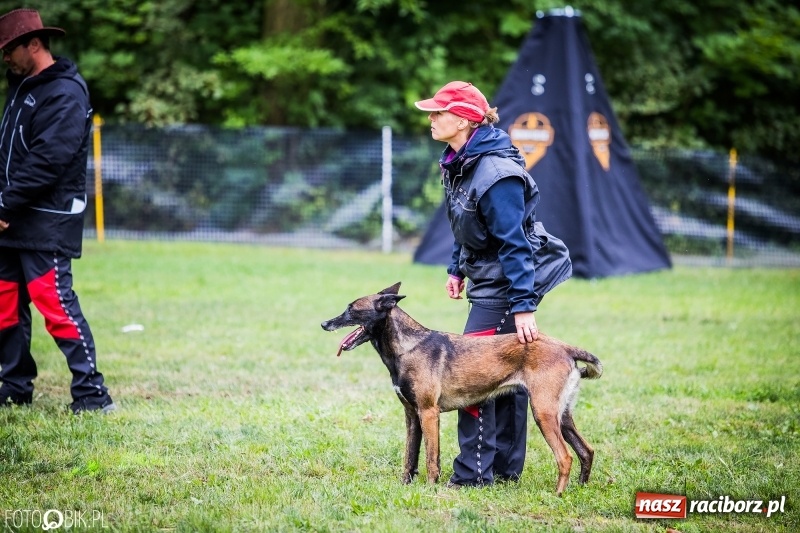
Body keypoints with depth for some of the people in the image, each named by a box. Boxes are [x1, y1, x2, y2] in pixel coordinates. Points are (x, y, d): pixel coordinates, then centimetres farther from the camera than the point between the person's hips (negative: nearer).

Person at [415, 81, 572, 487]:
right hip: (490, 280, 10)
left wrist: (523, 305, -26)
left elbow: (514, 244, -26)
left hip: (508, 283, -10)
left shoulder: (496, 175, -25)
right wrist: (457, 269, 15)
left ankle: (474, 473, -6)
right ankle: (506, 467, 22)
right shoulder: (458, 164, 5)